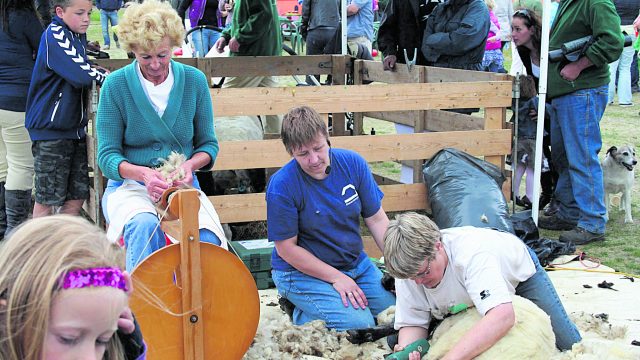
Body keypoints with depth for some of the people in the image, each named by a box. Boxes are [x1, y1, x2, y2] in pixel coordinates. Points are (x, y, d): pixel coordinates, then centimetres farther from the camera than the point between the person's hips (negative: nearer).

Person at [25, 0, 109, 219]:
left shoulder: (78, 36, 11)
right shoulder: (55, 34, -15)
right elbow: (80, 75, -24)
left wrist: (95, 72, 0)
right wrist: (103, 76, -8)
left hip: (74, 126, 8)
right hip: (50, 129, -8)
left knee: (76, 197, 10)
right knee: (46, 199, 2)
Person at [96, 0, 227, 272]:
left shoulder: (194, 81, 1)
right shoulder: (115, 85, -5)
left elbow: (208, 144, 8)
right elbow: (107, 156, -5)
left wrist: (190, 165, -14)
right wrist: (143, 173, -24)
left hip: (183, 186, 2)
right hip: (129, 185, -1)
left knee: (207, 238, -29)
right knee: (145, 225, -36)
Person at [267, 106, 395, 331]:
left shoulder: (352, 163, -6)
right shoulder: (282, 185, -19)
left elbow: (377, 219, 0)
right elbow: (287, 248, -15)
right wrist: (337, 278, -18)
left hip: (356, 263, 6)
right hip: (302, 272, -6)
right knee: (358, 324, -24)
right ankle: (302, 312, 3)